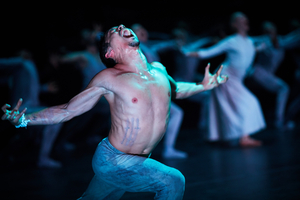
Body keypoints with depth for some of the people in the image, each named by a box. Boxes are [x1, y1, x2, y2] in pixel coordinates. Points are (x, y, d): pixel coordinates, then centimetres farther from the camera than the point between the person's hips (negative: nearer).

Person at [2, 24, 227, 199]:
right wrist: (24, 120, -20)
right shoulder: (109, 79, -14)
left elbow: (174, 89, 29)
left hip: (139, 162, 6)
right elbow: (68, 110, -8)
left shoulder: (158, 70, 4)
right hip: (114, 161, -6)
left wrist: (202, 86, 19)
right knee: (173, 181, -17)